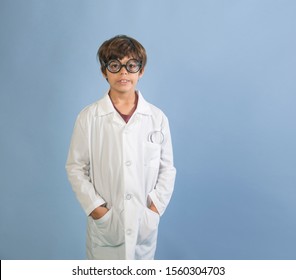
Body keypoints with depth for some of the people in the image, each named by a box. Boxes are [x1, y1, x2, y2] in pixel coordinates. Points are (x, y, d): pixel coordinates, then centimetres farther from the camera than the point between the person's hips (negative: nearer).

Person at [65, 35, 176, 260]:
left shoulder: (157, 118, -3)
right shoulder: (88, 117, -6)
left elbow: (167, 168, 2)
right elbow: (76, 168, -2)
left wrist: (155, 210, -6)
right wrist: (96, 209, -9)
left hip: (145, 222, 1)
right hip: (103, 223, -1)